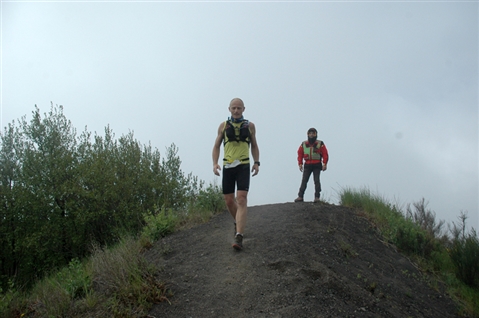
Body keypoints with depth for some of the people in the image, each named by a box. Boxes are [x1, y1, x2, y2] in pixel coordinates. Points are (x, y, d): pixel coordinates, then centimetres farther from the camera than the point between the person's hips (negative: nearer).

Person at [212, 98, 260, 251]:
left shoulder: (250, 126, 8)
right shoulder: (223, 126, 9)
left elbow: (254, 146, 16)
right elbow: (216, 146, 11)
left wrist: (256, 162, 2)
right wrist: (215, 163, -4)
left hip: (243, 166, -2)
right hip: (227, 166, 2)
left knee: (242, 199, -15)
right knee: (228, 200, 6)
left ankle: (239, 237, -20)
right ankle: (238, 223, 36)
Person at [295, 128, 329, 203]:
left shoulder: (320, 144, 1)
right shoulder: (303, 144, 8)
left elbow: (325, 154, -1)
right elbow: (300, 154, 11)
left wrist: (324, 164, -10)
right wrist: (300, 164, 2)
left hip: (317, 165, -2)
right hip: (307, 165, 2)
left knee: (316, 180, -6)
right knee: (304, 181, -1)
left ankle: (317, 197, -2)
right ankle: (300, 196, -2)